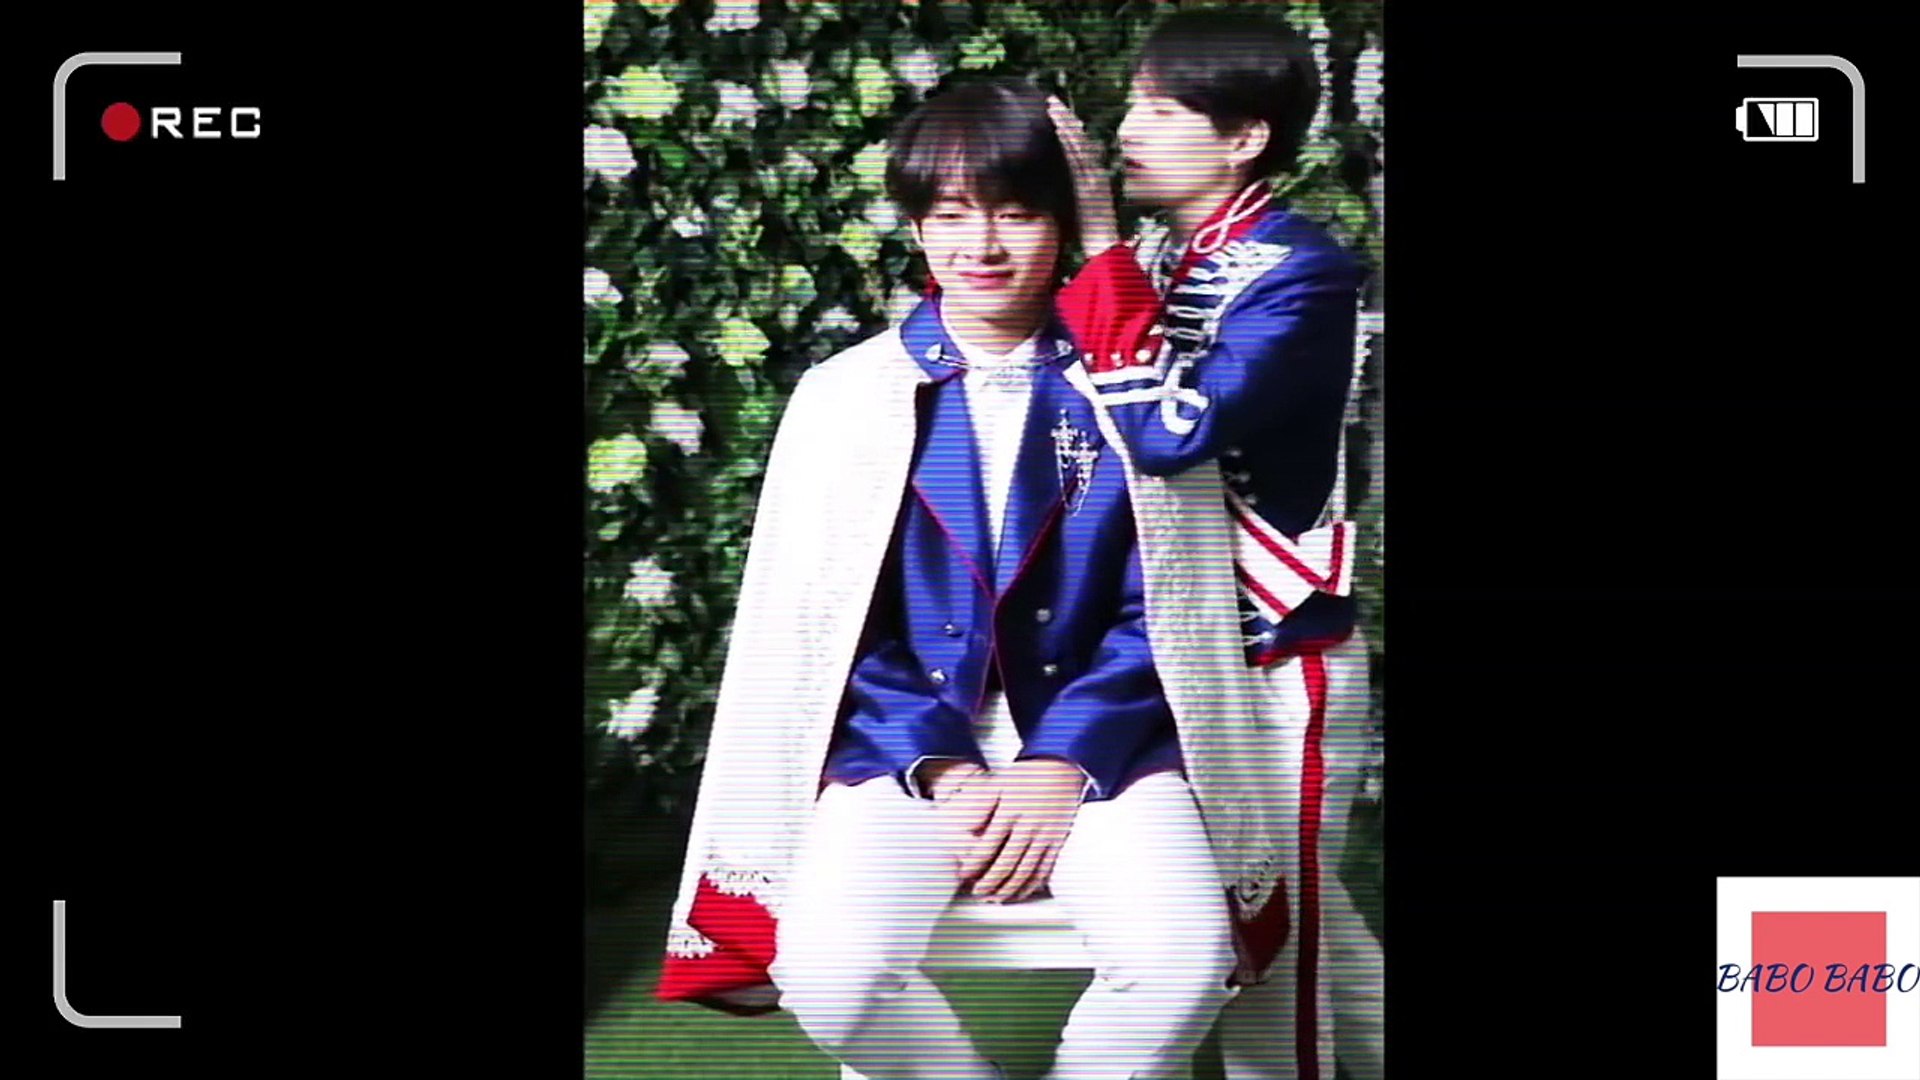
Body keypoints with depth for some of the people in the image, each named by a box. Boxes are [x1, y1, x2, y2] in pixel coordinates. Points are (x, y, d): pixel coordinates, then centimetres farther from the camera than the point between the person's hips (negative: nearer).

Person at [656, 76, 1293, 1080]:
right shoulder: (845, 395, 4)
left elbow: (1162, 611, 1)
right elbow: (823, 620, 2)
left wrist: (1062, 764, -13)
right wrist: (938, 768, -12)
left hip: (1095, 738, 0)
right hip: (905, 740, 0)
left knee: (1183, 956, -28)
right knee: (829, 967, -28)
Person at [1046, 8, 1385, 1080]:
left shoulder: (1299, 272, -17)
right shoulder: (1156, 253, 5)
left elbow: (1170, 427, -31)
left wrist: (1096, 248, -27)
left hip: (1278, 658, -7)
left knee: (1270, 929, 4)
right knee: (1306, 910, 20)